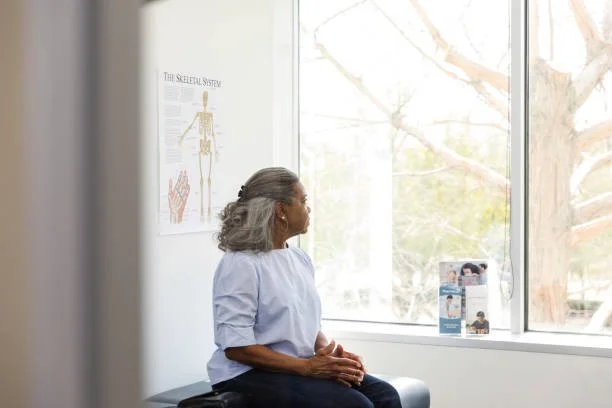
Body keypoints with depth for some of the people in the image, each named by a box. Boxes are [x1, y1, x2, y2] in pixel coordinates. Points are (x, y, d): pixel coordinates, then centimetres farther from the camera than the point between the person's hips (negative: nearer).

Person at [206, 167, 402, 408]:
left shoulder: (300, 259, 13)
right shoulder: (240, 265, -12)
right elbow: (235, 347, -18)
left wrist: (330, 354, -4)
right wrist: (307, 366, -21)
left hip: (299, 368, 8)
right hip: (249, 374, -8)